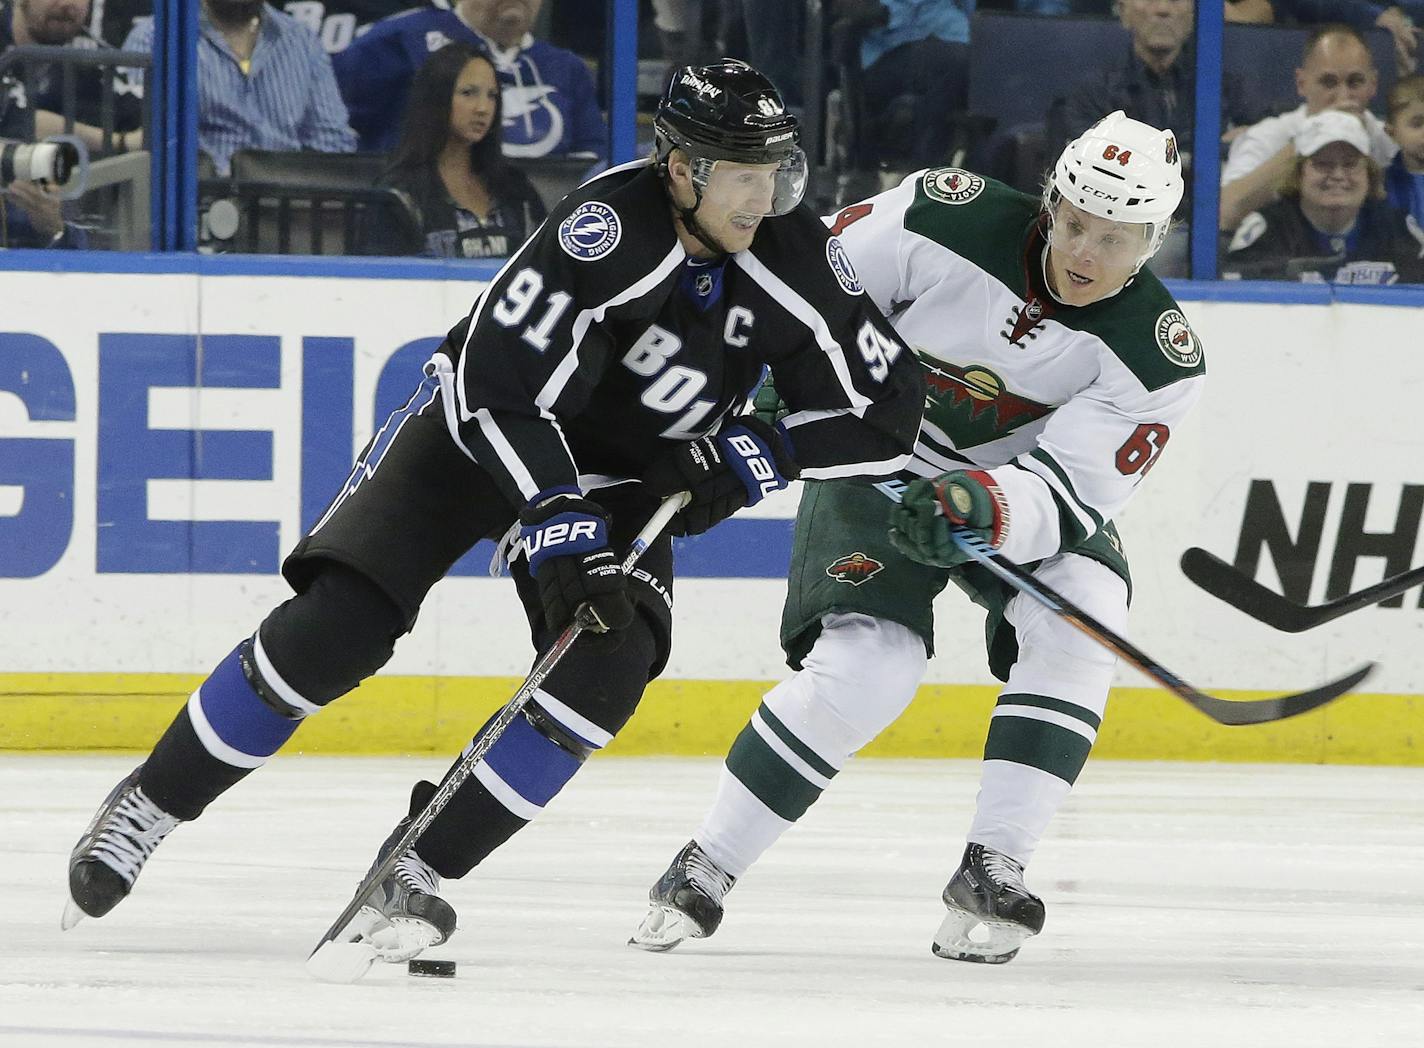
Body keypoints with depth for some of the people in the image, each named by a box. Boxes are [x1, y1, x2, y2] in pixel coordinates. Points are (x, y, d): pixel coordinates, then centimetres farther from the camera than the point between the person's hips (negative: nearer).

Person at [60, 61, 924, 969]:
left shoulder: (795, 257, -16)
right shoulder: (609, 225, -31)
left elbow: (887, 412, -7)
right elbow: (503, 388, -32)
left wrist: (756, 456, -19)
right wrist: (559, 535, -37)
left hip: (620, 478, 4)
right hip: (481, 424, -4)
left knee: (607, 667, -22)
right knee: (337, 622, -18)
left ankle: (419, 867, -9)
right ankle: (149, 807, 0)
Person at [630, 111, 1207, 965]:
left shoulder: (1160, 361, -21)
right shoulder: (952, 220, -23)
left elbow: (1065, 494, -26)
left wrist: (984, 506, -44)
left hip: (1031, 487, 2)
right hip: (881, 466, -2)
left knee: (1077, 618, -27)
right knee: (867, 665, -22)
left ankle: (993, 872, -19)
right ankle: (706, 869, -7)